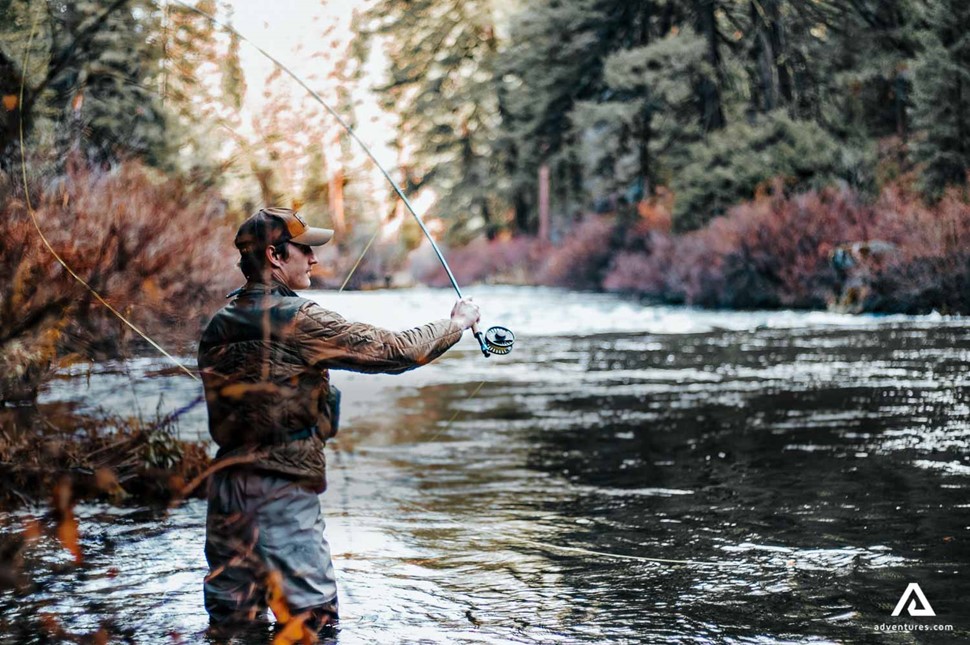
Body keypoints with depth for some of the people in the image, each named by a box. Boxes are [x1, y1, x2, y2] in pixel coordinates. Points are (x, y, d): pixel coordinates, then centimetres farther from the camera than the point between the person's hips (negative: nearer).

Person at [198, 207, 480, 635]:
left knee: (232, 621, 12)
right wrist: (457, 322, 6)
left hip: (226, 487, 7)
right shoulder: (298, 320, -13)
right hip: (283, 493, -7)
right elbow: (393, 351, -10)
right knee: (313, 623, -1)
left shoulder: (217, 328, 9)